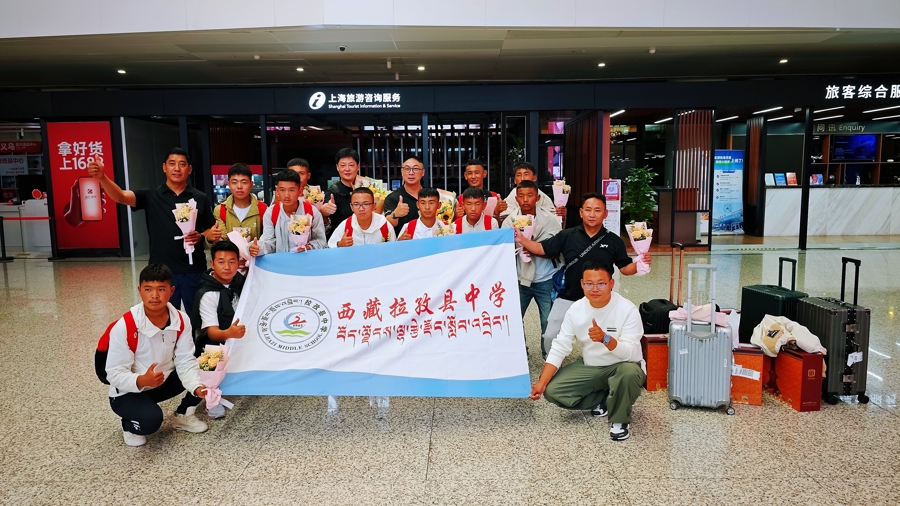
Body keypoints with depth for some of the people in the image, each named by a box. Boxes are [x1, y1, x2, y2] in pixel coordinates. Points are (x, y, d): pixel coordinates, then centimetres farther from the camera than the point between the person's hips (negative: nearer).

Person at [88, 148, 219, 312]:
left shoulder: (200, 198, 3)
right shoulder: (151, 196, 2)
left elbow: (211, 232, 8)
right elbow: (121, 196, -13)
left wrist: (200, 237, -14)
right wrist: (101, 177, -30)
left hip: (194, 271, 0)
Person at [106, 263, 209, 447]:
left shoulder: (181, 321, -13)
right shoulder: (124, 326, -25)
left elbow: (185, 361, -14)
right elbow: (115, 374, -22)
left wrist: (197, 388, -32)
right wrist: (141, 381, -43)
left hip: (164, 382, 5)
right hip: (129, 392, -5)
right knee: (151, 419, -34)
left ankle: (184, 415, 9)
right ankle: (129, 426, 4)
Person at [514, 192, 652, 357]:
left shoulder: (614, 241, -3)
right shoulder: (567, 236, -4)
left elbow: (625, 268, 1)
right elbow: (542, 249, -3)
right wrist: (521, 239, -17)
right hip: (567, 299, 0)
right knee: (550, 337, 3)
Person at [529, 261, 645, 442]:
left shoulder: (628, 310, -21)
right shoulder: (576, 309, -10)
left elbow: (630, 353, -27)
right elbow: (559, 348, -7)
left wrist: (605, 338, -46)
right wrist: (541, 382, -16)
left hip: (621, 366, -4)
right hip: (588, 367, 4)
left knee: (629, 373, -39)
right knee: (552, 391, -12)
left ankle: (620, 419, -9)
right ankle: (602, 400, 10)